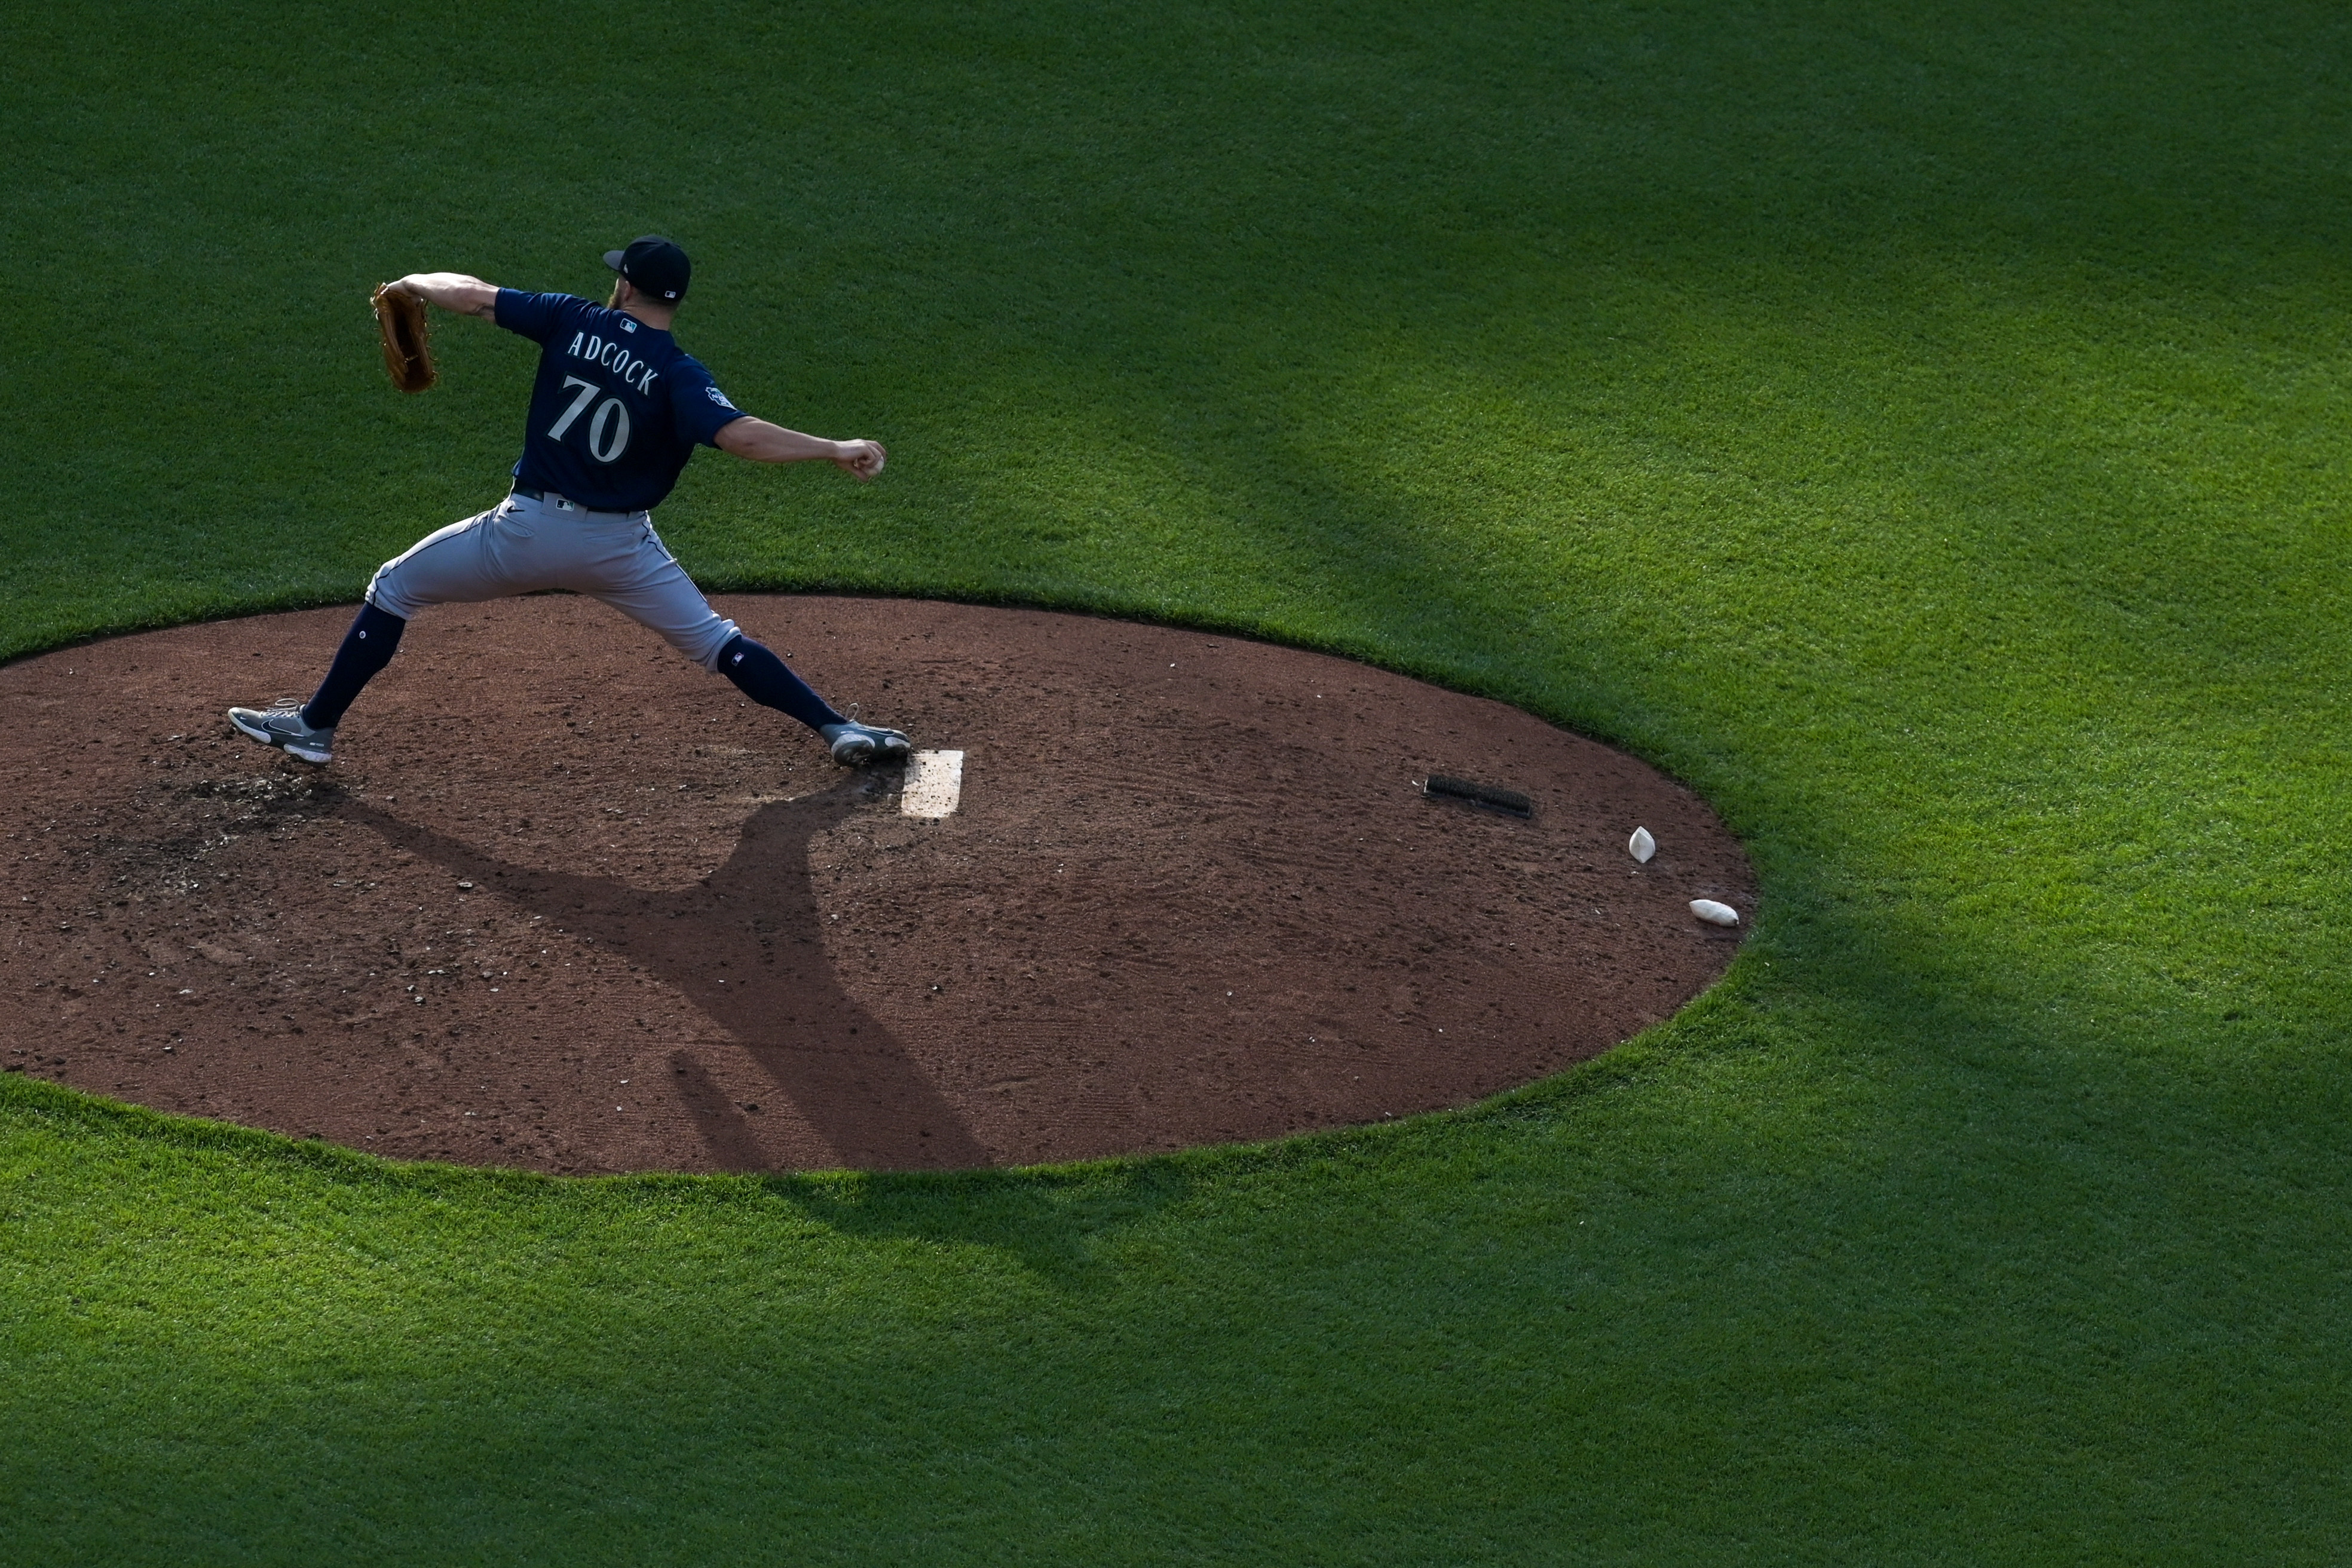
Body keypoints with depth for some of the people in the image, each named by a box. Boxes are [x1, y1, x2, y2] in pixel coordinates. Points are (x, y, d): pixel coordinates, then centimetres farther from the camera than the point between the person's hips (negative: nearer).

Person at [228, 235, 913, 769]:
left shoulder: (575, 322, -6)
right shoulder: (678, 374, -10)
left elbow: (470, 295, -2)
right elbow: (741, 435, -25)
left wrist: (415, 284, 18)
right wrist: (836, 450, -22)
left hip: (531, 529, -1)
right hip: (621, 547, 1)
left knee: (394, 587, 18)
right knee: (713, 639, 15)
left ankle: (315, 726, 18)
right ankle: (839, 730, 6)